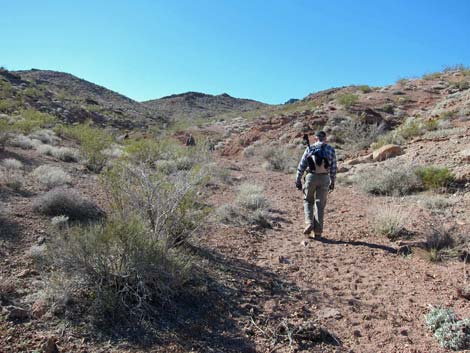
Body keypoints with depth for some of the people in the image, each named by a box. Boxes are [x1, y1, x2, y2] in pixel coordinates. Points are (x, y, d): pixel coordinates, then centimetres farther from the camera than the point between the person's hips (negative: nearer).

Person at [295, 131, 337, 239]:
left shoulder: (310, 148, 1)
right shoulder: (331, 150, 5)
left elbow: (302, 165, -1)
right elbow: (333, 167, 8)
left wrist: (298, 180, 4)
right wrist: (332, 182, 17)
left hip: (311, 177, -1)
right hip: (324, 178, 1)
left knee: (308, 201, 17)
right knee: (320, 204, 7)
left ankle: (309, 224, -1)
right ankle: (318, 231, 6)